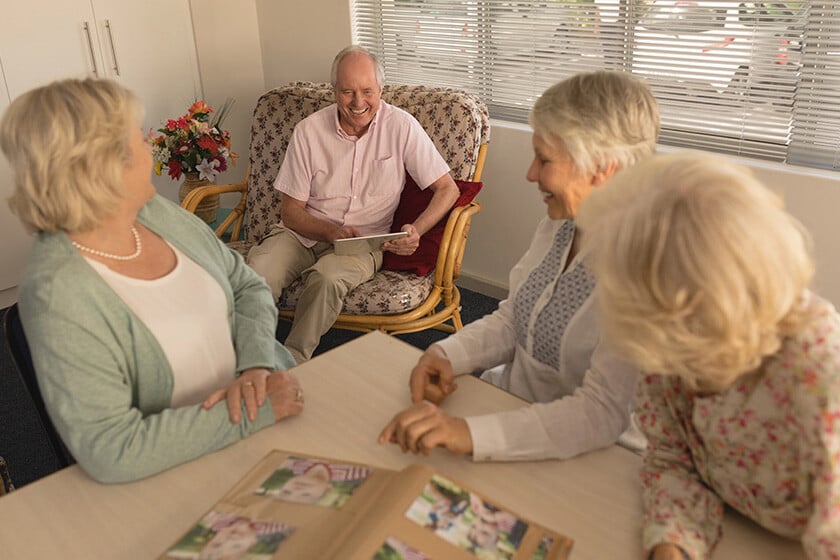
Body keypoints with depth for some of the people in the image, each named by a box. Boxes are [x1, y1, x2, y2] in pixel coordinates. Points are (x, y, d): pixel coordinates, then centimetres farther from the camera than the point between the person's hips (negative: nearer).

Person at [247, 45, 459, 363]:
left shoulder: (401, 127, -4)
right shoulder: (309, 130, -1)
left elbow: (447, 189, -2)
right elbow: (291, 211, 1)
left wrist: (416, 230, -21)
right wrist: (330, 231, -19)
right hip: (304, 231, 2)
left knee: (328, 277, -35)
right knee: (258, 274, -30)